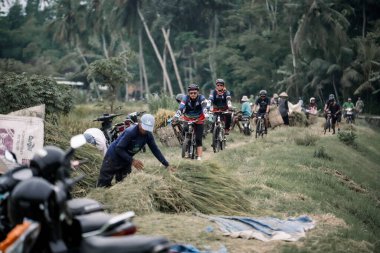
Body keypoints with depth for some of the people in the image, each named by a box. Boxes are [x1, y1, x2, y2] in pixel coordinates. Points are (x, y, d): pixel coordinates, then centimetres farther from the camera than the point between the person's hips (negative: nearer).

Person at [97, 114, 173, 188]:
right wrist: (132, 160, -39)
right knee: (104, 183, -4)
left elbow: (155, 150, -5)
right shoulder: (130, 132, -31)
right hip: (114, 156, -6)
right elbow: (118, 149, -31)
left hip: (126, 159, 6)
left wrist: (167, 165, -11)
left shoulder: (148, 135, -11)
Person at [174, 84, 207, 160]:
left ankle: (199, 157, -12)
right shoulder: (185, 98, -15)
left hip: (198, 120, -2)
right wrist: (176, 115, -47)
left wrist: (206, 114, -54)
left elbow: (204, 107, -33)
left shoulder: (201, 98, -17)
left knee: (198, 140, -9)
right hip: (187, 120, 2)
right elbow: (181, 107, -29)